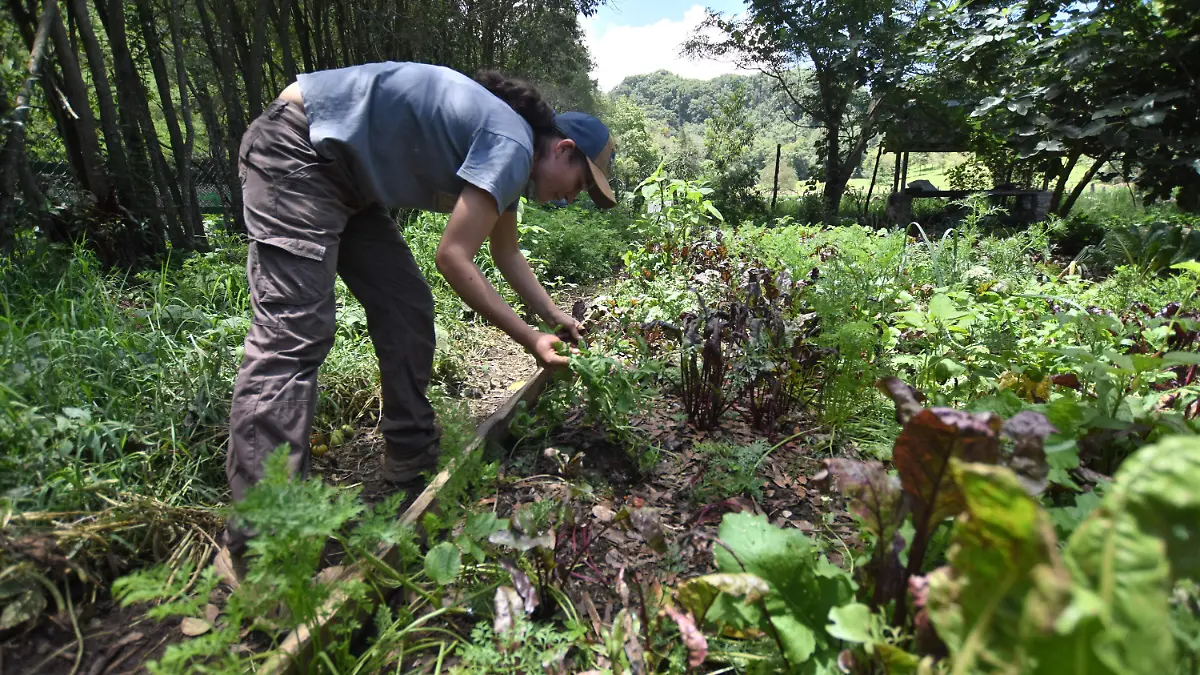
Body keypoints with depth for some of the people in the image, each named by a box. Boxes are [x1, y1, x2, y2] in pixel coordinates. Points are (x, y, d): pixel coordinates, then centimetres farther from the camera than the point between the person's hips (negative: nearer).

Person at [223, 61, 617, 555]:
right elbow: (453, 258, -23)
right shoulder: (512, 146, -19)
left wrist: (556, 318, 21)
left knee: (408, 311, 3)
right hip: (296, 150, -10)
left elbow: (507, 256, 21)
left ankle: (409, 472, 12)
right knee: (293, 333, -20)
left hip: (346, 176, 10)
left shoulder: (502, 158, 12)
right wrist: (529, 339, -16)